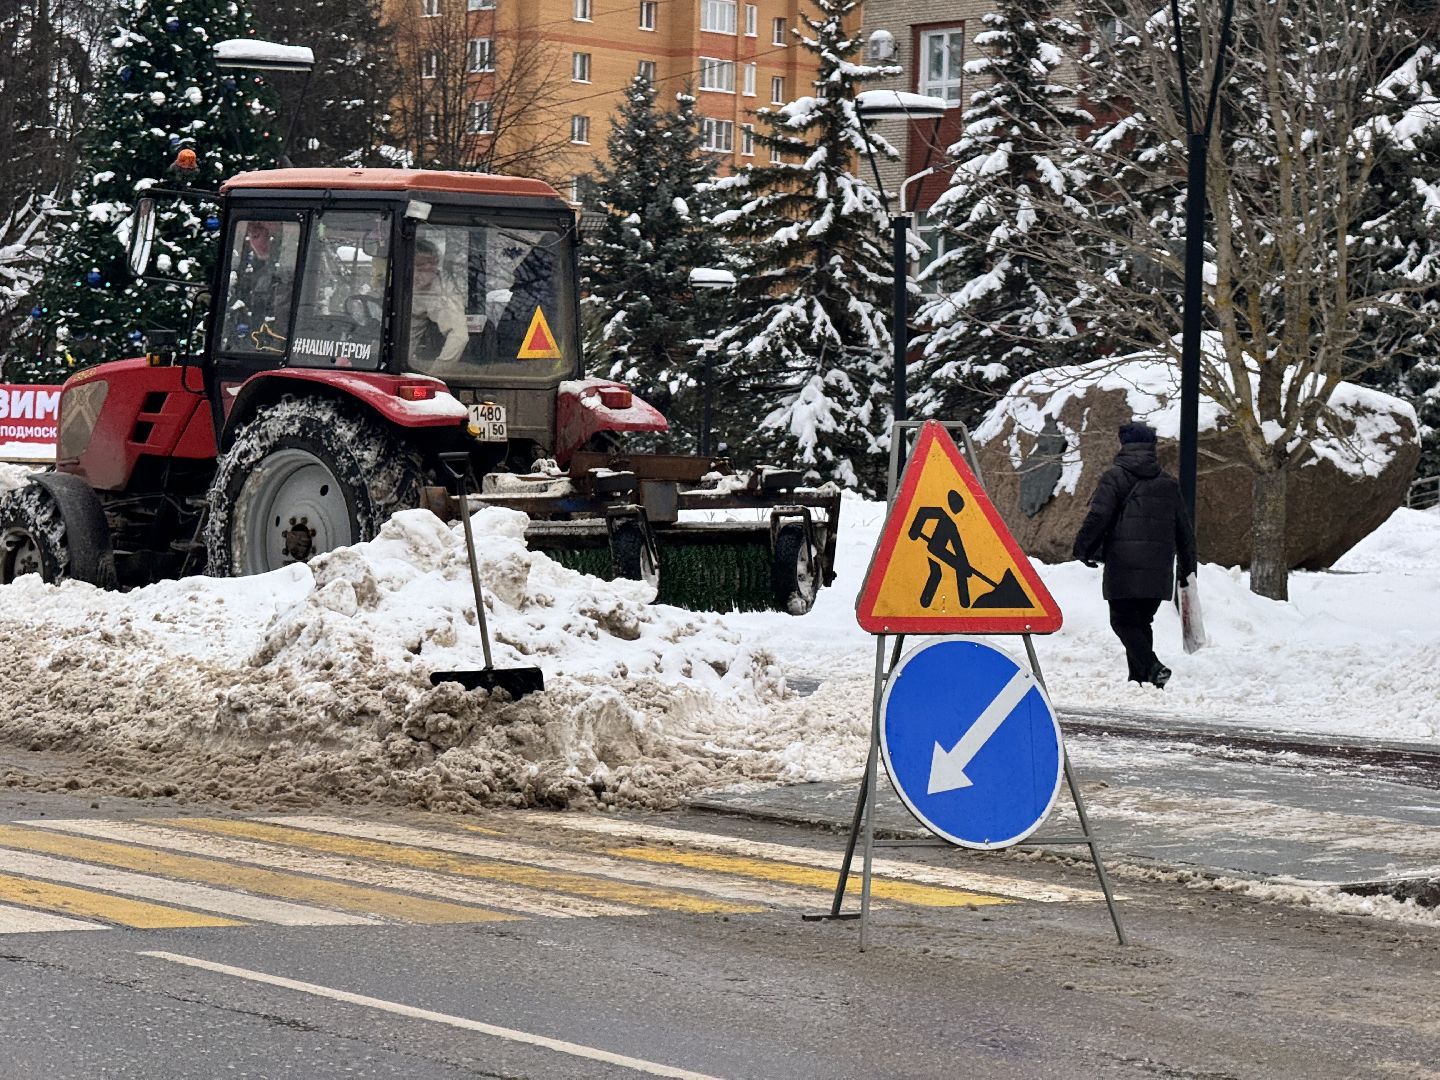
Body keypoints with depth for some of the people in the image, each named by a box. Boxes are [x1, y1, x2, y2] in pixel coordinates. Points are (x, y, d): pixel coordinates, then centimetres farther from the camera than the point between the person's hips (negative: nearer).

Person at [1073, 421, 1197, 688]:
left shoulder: (1115, 477, -2)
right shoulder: (1168, 482, 16)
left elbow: (1097, 517, -10)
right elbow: (1184, 528, 19)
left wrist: (1082, 547, 4)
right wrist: (1188, 569, 25)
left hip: (1124, 566, -5)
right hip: (1159, 570, 5)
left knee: (1123, 621, -2)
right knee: (1142, 621, 16)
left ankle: (1151, 667, -22)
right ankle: (1139, 676, 11)